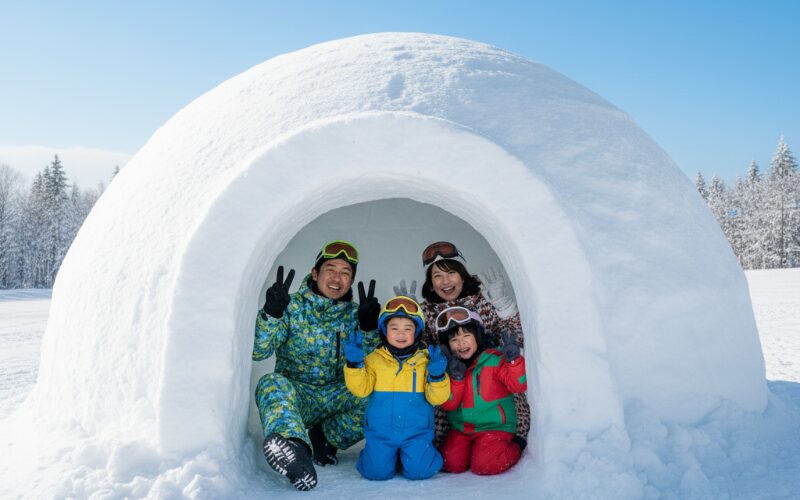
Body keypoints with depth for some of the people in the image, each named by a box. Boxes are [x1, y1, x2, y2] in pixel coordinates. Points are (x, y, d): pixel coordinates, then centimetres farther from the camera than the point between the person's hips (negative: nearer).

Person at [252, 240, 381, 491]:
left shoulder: (354, 314, 6)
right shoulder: (293, 306, -1)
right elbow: (257, 351, -12)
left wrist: (369, 328, -17)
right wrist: (271, 313, -28)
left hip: (337, 398, 2)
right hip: (297, 393, -2)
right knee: (272, 384, -34)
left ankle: (324, 437, -9)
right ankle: (296, 447, -57)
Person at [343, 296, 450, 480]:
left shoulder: (426, 360, 2)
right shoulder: (375, 359, 3)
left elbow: (437, 398, -3)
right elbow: (361, 389, -7)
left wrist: (437, 375, -21)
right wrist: (354, 364, -19)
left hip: (416, 432, 0)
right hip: (380, 431, 1)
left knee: (419, 470, -16)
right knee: (377, 471, -12)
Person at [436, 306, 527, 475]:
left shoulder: (494, 360, -10)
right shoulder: (449, 367, 3)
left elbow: (518, 385, -18)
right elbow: (447, 404, -3)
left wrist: (513, 360, -33)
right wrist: (456, 378, -18)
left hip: (493, 427, -4)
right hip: (461, 430, 5)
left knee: (484, 466, -21)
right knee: (451, 464, -12)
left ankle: (515, 447, 6)